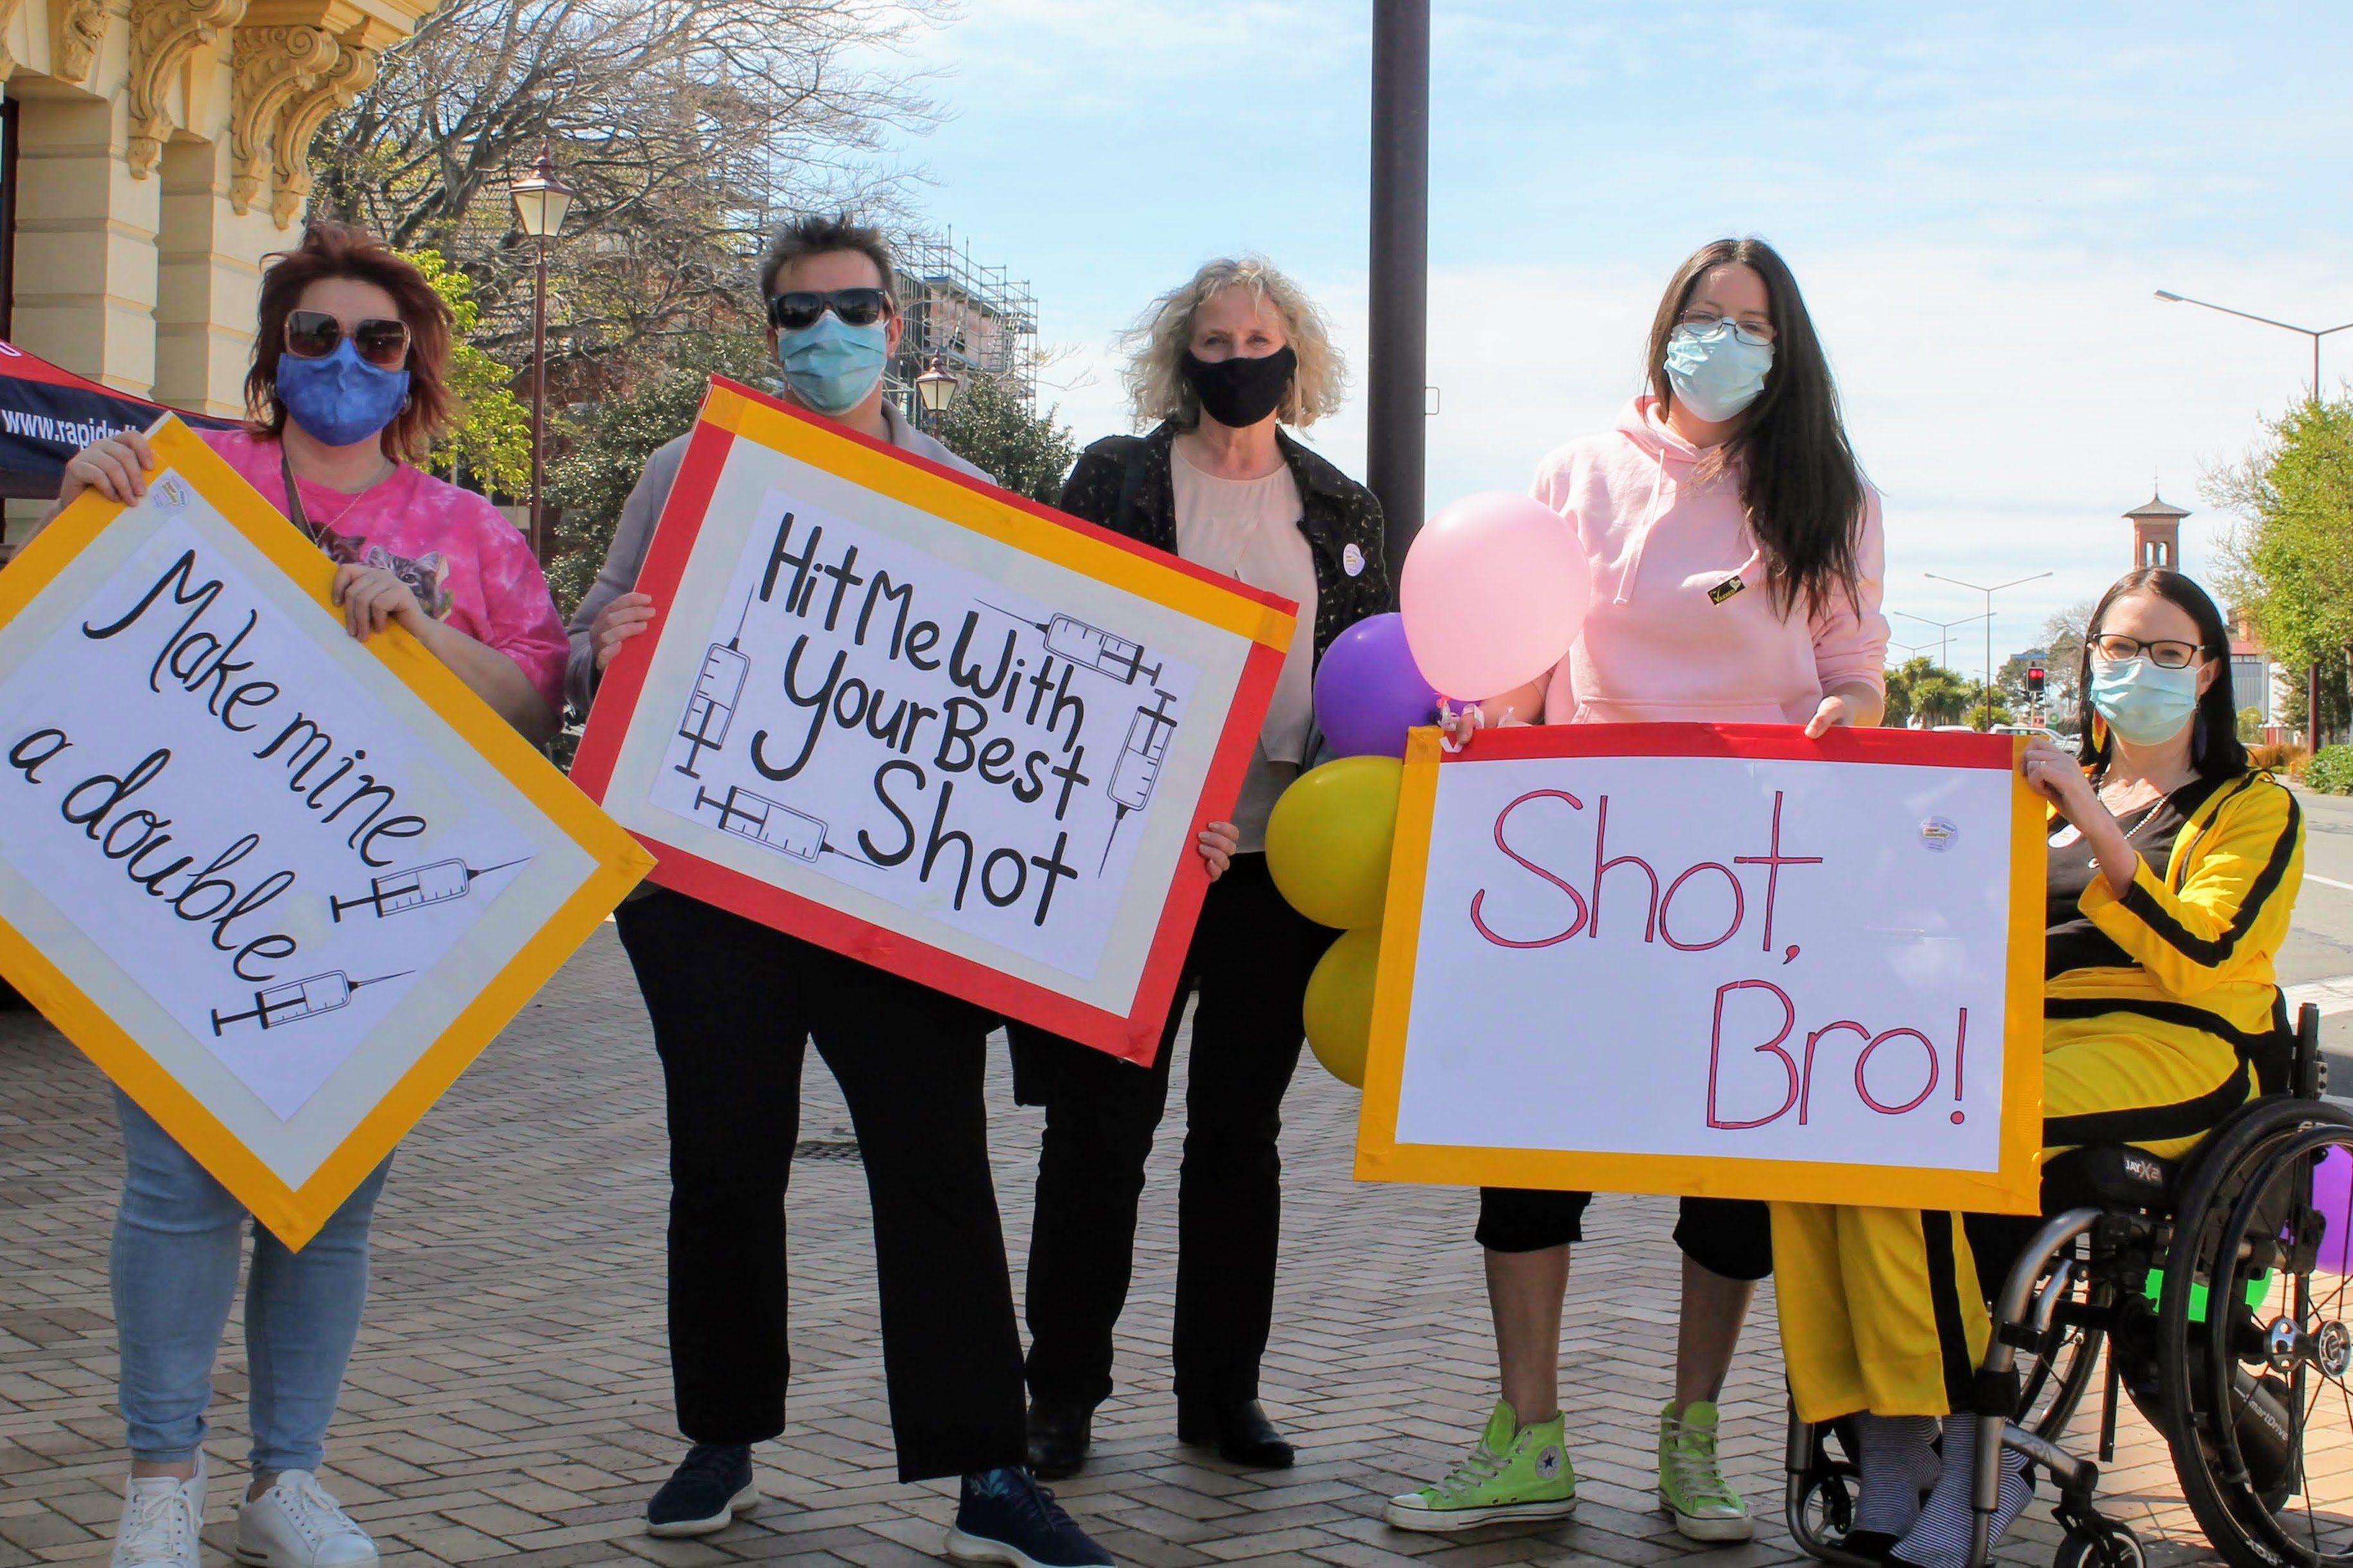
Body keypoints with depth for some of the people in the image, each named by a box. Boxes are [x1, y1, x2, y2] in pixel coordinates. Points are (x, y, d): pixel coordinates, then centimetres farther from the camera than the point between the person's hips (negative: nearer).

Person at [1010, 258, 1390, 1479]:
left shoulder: (1342, 509, 12)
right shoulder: (1116, 480, 2)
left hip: (1283, 865, 3)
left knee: (1241, 1132, 10)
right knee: (1101, 1128, 1)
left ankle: (1222, 1391, 20)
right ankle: (1064, 1390, 12)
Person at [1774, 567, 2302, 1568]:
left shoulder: (2253, 809, 12)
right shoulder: (2049, 788, 28)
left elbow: (2201, 965, -6)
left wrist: (2102, 836, -15)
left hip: (2170, 1053, -5)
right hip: (2022, 1039, 5)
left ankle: (1979, 1456, -24)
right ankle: (1886, 1463, -28)